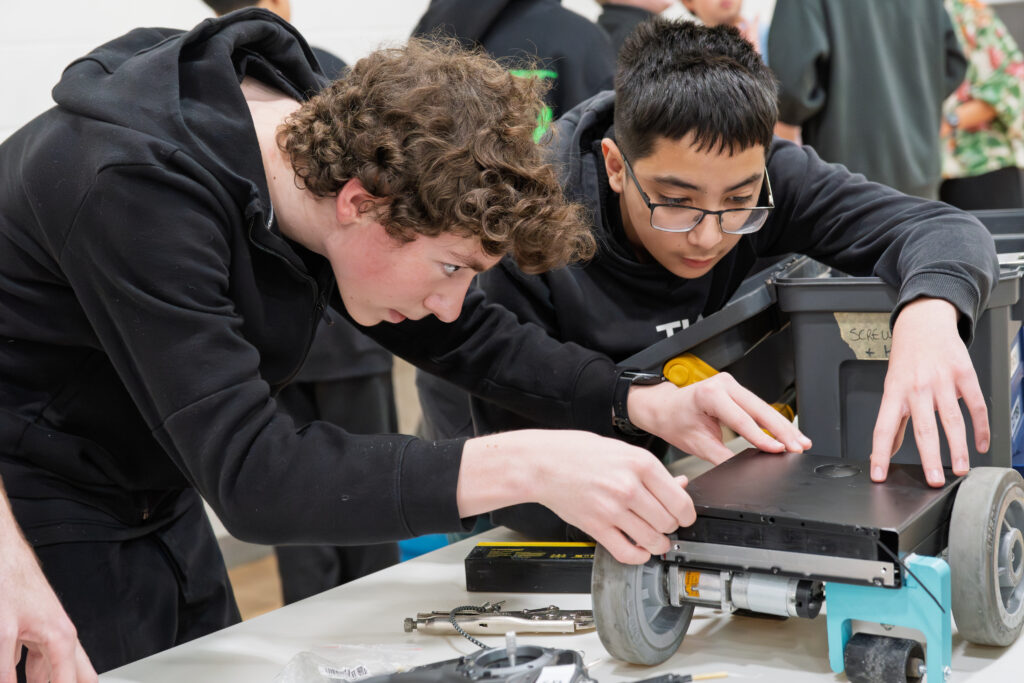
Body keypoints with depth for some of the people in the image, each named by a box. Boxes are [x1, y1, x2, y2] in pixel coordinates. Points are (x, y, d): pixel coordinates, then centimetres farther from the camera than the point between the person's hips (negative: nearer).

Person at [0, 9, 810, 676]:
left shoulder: (326, 131, -9)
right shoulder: (142, 188, -34)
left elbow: (462, 332, 1)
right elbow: (248, 472, -38)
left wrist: (649, 405, -11)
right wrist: (525, 467, -45)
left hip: (157, 496, 7)